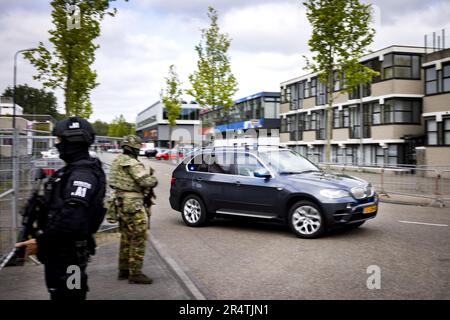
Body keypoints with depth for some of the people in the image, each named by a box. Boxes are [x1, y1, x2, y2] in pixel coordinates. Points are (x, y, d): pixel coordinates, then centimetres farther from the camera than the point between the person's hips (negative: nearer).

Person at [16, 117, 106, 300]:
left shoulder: (82, 174, -22)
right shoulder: (74, 169, 11)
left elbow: (72, 219, -31)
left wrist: (40, 242, -22)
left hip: (67, 253, -10)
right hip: (60, 249, 10)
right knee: (60, 293, 22)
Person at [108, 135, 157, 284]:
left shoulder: (117, 161, 13)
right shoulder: (132, 163, -17)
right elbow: (146, 182, -22)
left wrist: (147, 174, 6)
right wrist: (154, 179, -1)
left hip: (121, 203, 10)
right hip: (133, 205, -10)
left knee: (126, 238, 17)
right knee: (139, 239, -4)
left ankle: (124, 270, 25)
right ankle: (135, 273, -1)